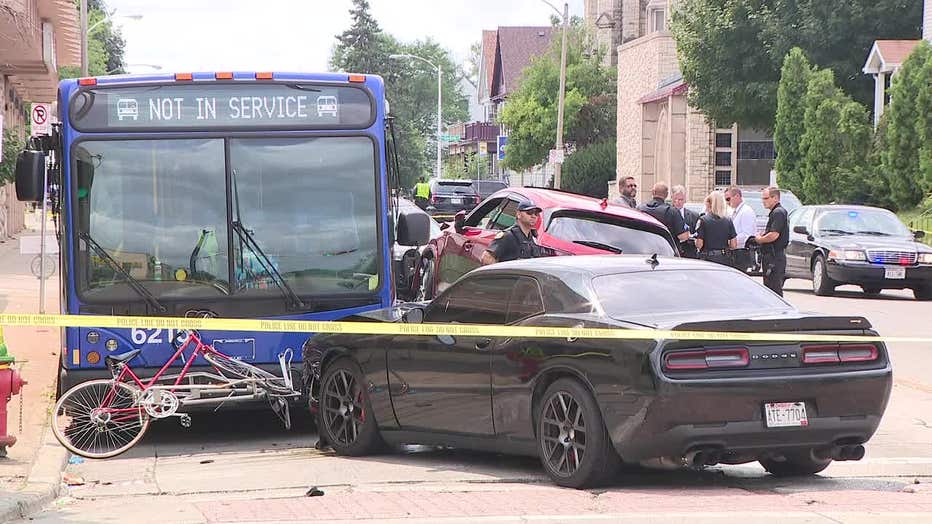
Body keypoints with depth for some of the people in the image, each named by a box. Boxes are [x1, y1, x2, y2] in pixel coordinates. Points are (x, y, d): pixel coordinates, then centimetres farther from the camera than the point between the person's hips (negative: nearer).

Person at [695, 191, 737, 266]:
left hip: (708, 258, -3)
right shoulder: (728, 221, 2)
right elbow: (734, 245, 1)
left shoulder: (703, 220, -7)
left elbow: (699, 244, -10)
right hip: (725, 259, 3)